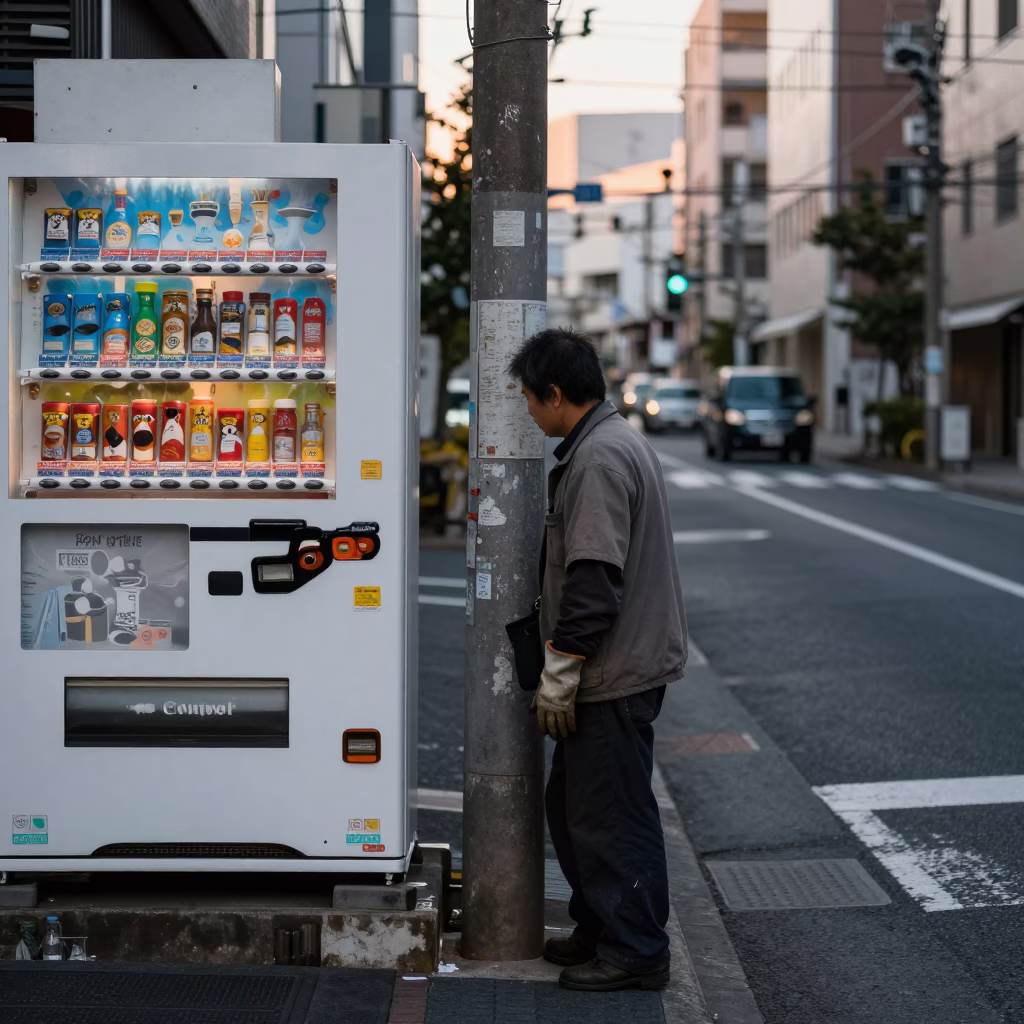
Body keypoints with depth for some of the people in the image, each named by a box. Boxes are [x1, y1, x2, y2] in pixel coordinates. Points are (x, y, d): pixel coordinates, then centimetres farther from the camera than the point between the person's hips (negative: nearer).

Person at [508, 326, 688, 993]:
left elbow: (594, 580, -25)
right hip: (618, 664, 11)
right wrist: (565, 670, 23)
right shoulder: (619, 441, 15)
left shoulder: (600, 457, -19)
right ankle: (599, 929, 29)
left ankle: (635, 951, 9)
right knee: (572, 804, 18)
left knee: (609, 814, -1)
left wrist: (558, 674, -19)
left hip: (617, 672, -11)